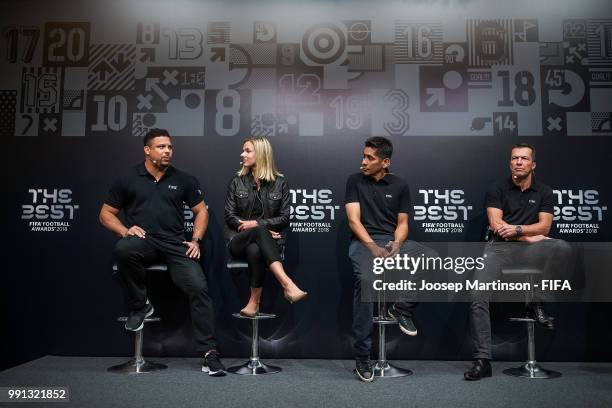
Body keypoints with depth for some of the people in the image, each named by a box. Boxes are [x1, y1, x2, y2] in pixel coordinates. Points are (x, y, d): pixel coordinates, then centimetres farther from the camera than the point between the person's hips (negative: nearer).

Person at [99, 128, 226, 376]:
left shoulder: (182, 179, 13)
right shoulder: (128, 179, 9)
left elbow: (201, 211, 17)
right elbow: (106, 214, 12)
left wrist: (196, 240, 2)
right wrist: (125, 231, -8)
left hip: (176, 245, 1)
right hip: (143, 242, 0)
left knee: (199, 287, -21)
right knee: (123, 249, -36)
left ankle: (208, 351, -12)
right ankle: (140, 306, -11)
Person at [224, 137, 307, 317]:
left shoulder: (280, 182, 5)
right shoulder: (237, 181, 9)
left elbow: (285, 218, 1)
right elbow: (229, 216, 2)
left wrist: (257, 224, -13)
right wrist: (261, 229, -11)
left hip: (266, 238, 0)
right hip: (239, 239, 0)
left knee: (255, 250, -38)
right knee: (260, 232, -36)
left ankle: (255, 300, -25)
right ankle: (287, 284, -50)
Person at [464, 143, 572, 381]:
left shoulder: (543, 192, 13)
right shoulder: (497, 190, 9)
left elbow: (544, 227, 1)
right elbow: (496, 225, -2)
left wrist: (517, 229, -16)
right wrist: (530, 236, -6)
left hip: (529, 250, 1)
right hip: (498, 248, -1)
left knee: (562, 248, -31)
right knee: (478, 297, -22)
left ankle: (535, 303, -12)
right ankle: (482, 360, -16)